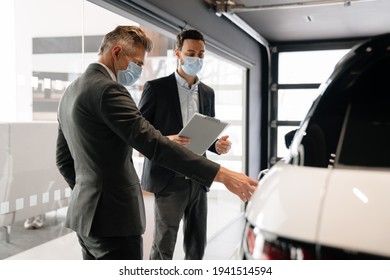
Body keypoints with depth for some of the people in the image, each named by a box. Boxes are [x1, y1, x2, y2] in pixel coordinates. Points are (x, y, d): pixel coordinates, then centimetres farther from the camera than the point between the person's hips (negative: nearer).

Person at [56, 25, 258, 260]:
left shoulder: (73, 90, 13)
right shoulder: (107, 89, -17)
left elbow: (64, 159, 18)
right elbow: (153, 144, -27)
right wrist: (222, 174, -28)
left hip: (87, 214, 10)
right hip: (113, 217, -10)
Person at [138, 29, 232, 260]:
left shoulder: (207, 92, 12)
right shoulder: (157, 87, -5)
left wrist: (218, 145, -5)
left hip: (198, 180, 5)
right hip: (169, 179, -5)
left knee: (197, 246, 13)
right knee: (163, 247, 4)